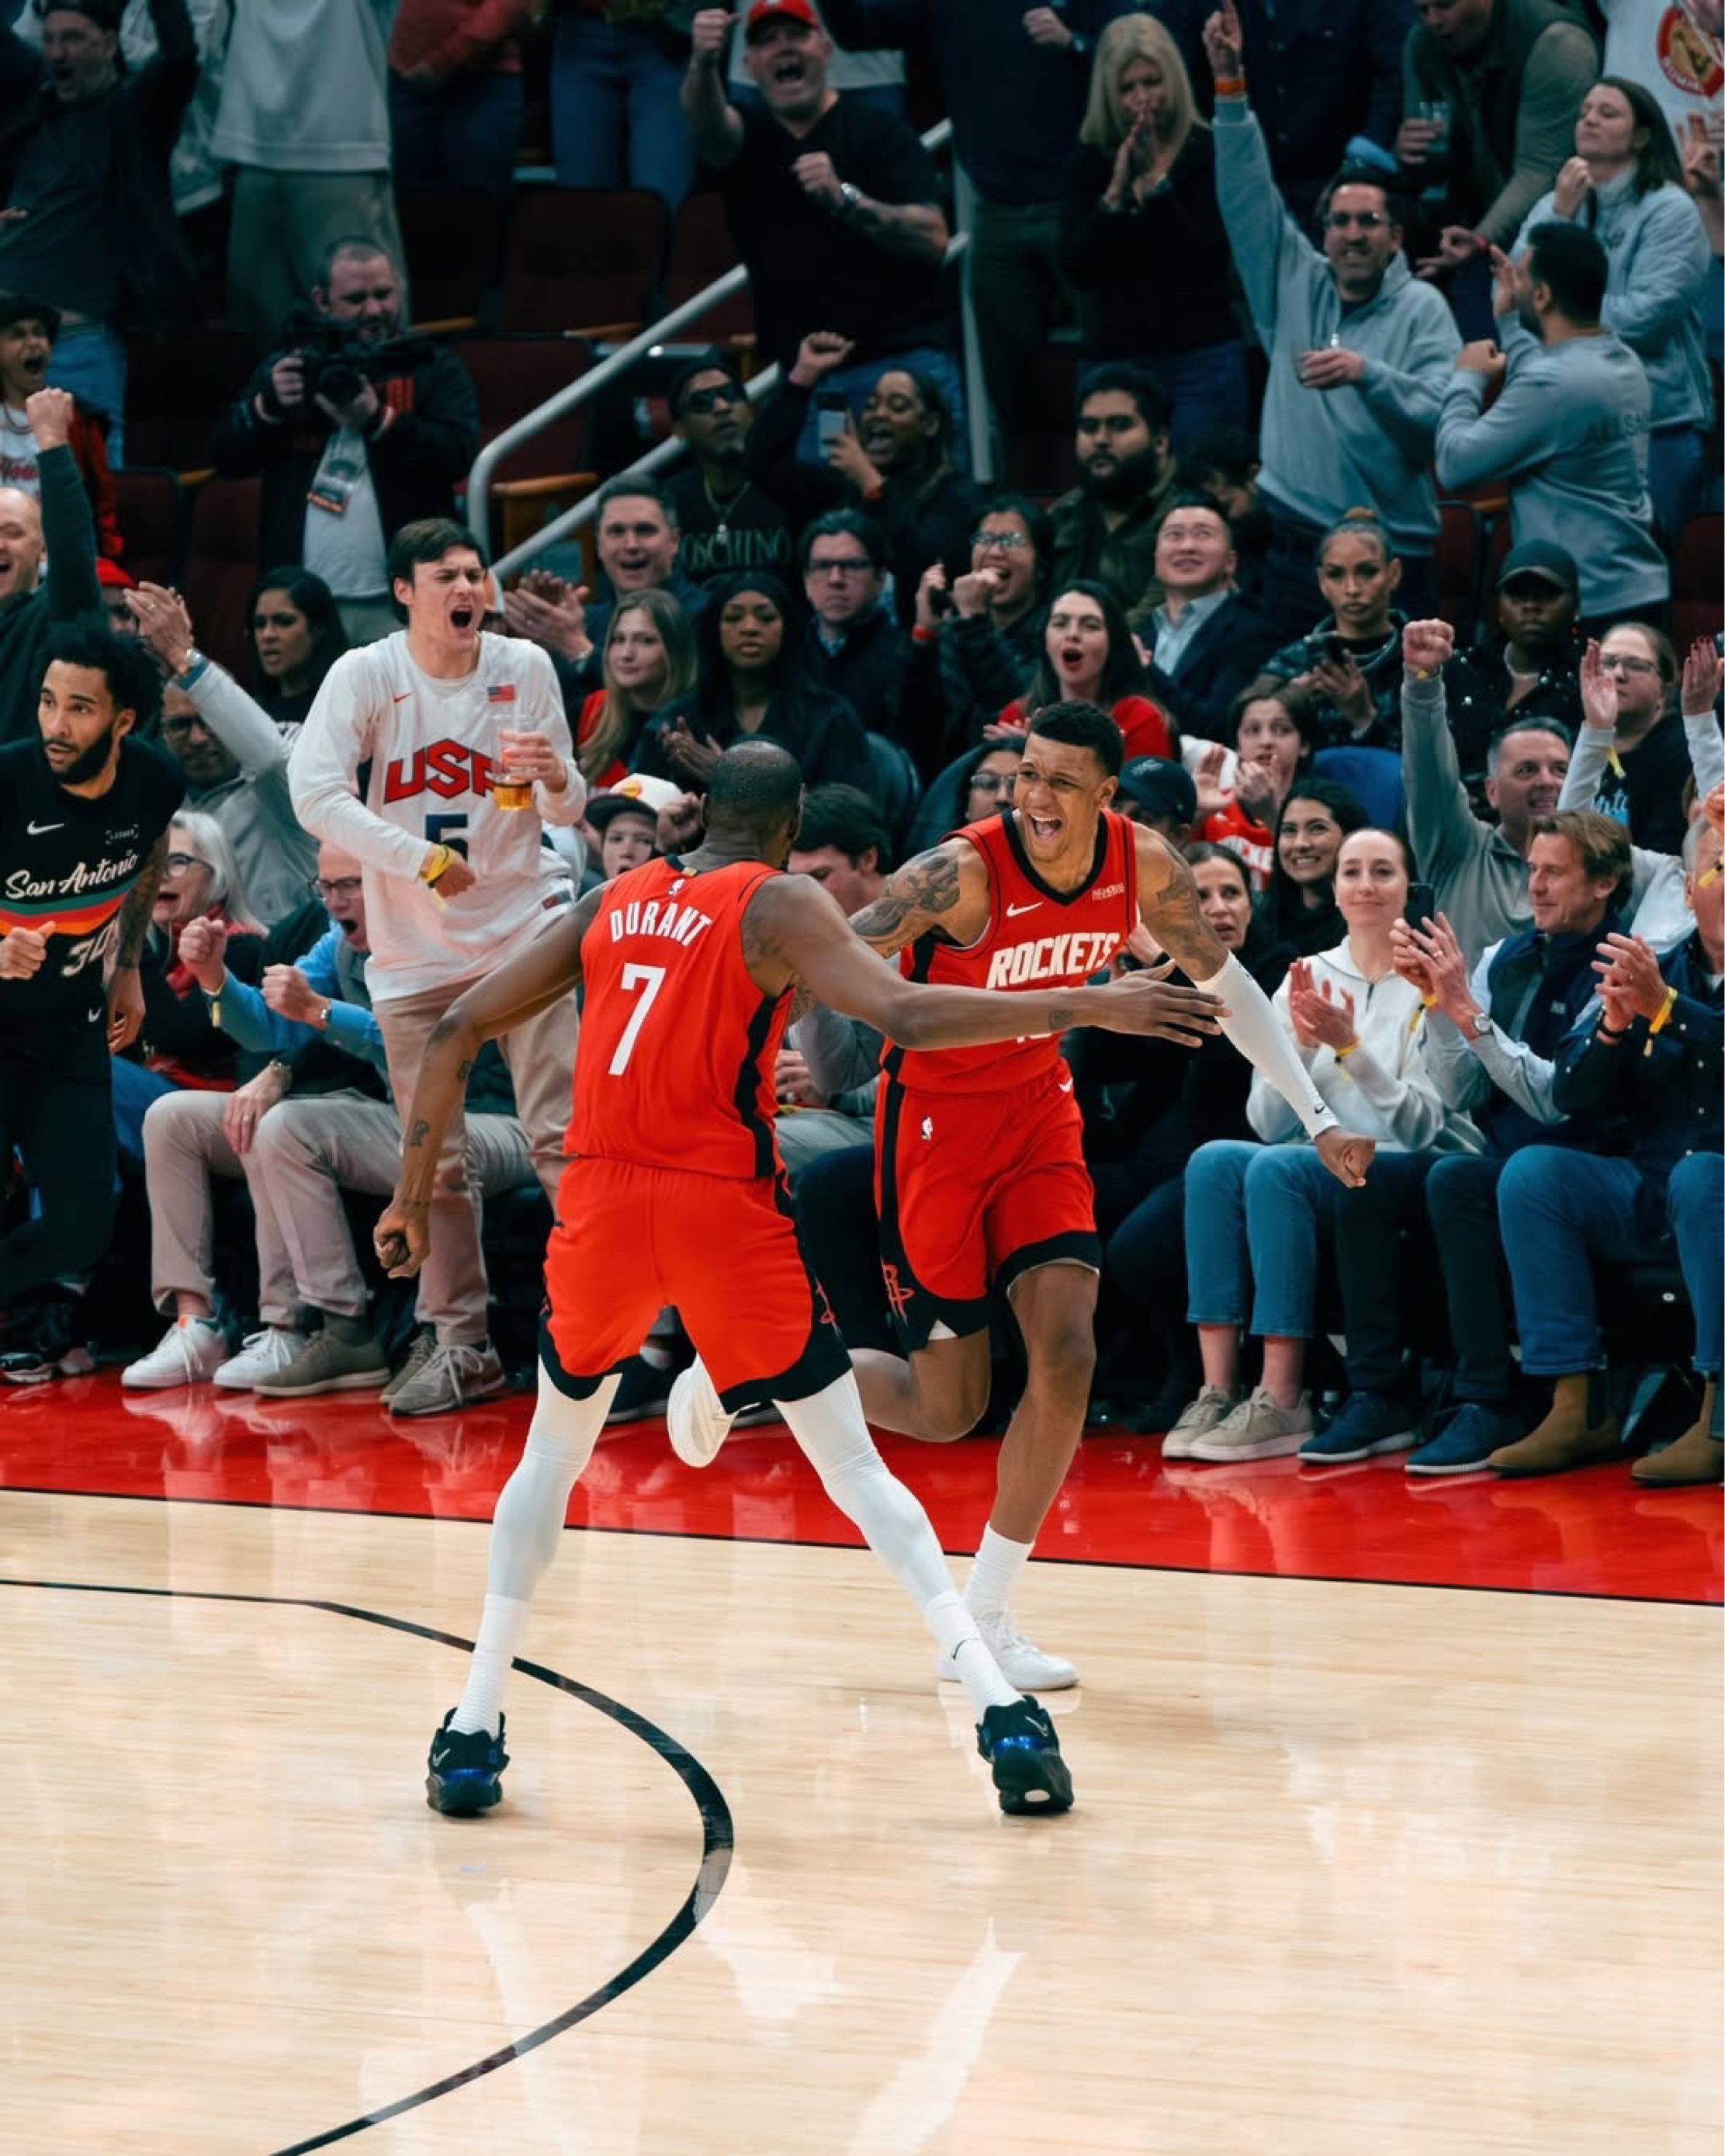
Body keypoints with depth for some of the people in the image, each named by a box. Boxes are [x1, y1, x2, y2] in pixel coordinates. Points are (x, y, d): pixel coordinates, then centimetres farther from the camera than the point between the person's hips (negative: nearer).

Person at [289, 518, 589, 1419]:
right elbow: (315, 793, -17)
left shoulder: (524, 667, 0)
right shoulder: (365, 675, -7)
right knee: (432, 1159, 4)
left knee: (561, 1138, -8)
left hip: (522, 928, 0)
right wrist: (417, 857, -21)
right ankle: (461, 1343, 14)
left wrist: (556, 781, -16)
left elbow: (569, 807, 7)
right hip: (415, 948, 0)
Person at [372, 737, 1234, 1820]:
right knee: (853, 1465, 4)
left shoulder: (613, 904, 15)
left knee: (555, 1450, 24)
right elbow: (906, 1015, -15)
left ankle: (474, 1732, 15)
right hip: (724, 1205, -3)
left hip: (602, 1200, 3)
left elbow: (460, 1029, 15)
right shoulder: (783, 904, 1)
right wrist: (1083, 1007, -12)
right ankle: (1004, 1713, -5)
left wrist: (415, 1190, 21)